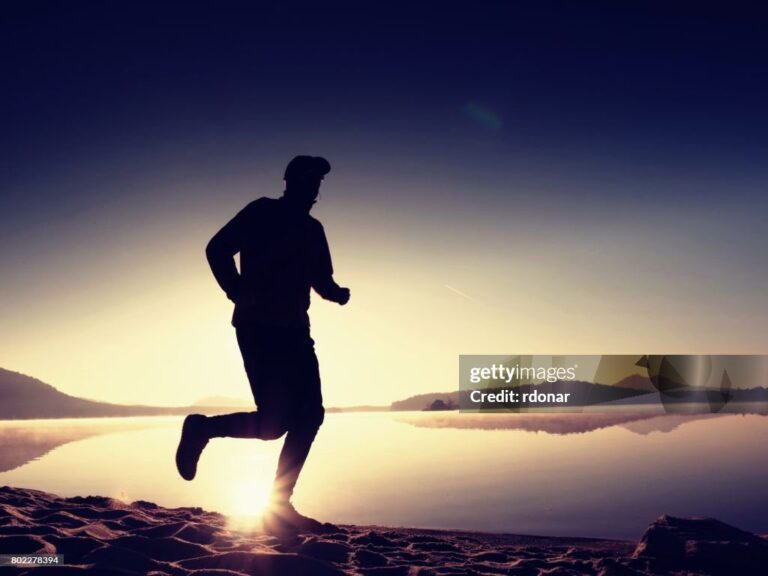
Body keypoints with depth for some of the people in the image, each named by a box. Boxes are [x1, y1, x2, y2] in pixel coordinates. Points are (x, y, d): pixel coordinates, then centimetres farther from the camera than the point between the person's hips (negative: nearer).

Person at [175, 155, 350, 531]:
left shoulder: (312, 230, 18)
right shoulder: (261, 212, -1)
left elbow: (321, 280, 17)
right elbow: (217, 248, -8)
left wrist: (337, 293, -4)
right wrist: (238, 293, -15)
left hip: (294, 331, 7)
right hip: (259, 328, -7)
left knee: (309, 414, -1)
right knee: (272, 423, -12)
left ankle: (279, 501, 8)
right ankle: (201, 428, 13)